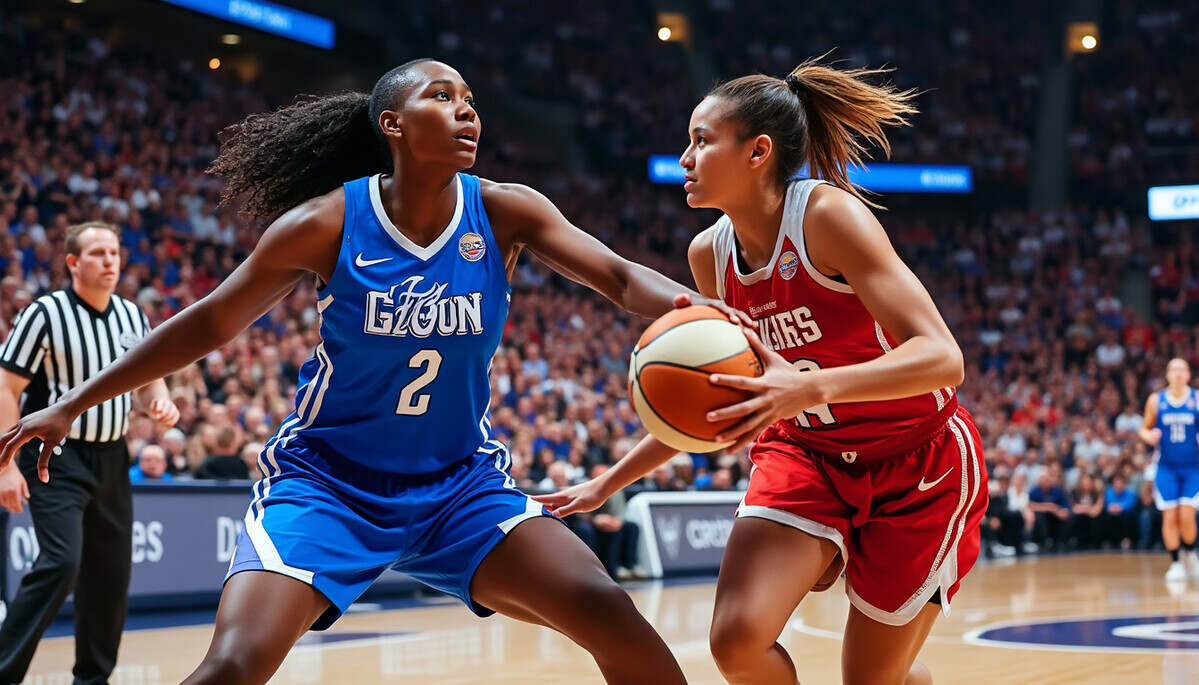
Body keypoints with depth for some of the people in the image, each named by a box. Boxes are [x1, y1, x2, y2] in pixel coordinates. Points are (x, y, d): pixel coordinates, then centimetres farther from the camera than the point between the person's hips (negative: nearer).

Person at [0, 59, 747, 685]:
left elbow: (619, 275, -16)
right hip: (327, 481, -2)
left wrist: (688, 307, -40)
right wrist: (73, 405, -3)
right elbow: (211, 322, -4)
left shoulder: (504, 212, -8)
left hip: (460, 484, 3)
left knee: (610, 614, -15)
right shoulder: (329, 223, -14)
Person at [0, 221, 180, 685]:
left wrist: (160, 404, -5)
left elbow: (148, 381, 19)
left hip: (110, 458, 6)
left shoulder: (132, 316, 7)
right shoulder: (45, 314, -10)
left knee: (111, 574, 8)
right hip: (56, 456, -6)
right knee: (61, 563, -20)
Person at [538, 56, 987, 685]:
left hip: (919, 467, -5)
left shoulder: (827, 214, -23)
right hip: (809, 454, 5)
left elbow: (941, 358, -31)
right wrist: (607, 483, 10)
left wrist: (808, 387, -46)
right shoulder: (710, 255, -4)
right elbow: (720, 401, 11)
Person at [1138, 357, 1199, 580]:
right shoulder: (1156, 400, 1)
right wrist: (1149, 436, -12)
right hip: (1166, 468, 1)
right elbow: (1145, 428, 10)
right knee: (1170, 516, -2)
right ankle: (1175, 562, 12)